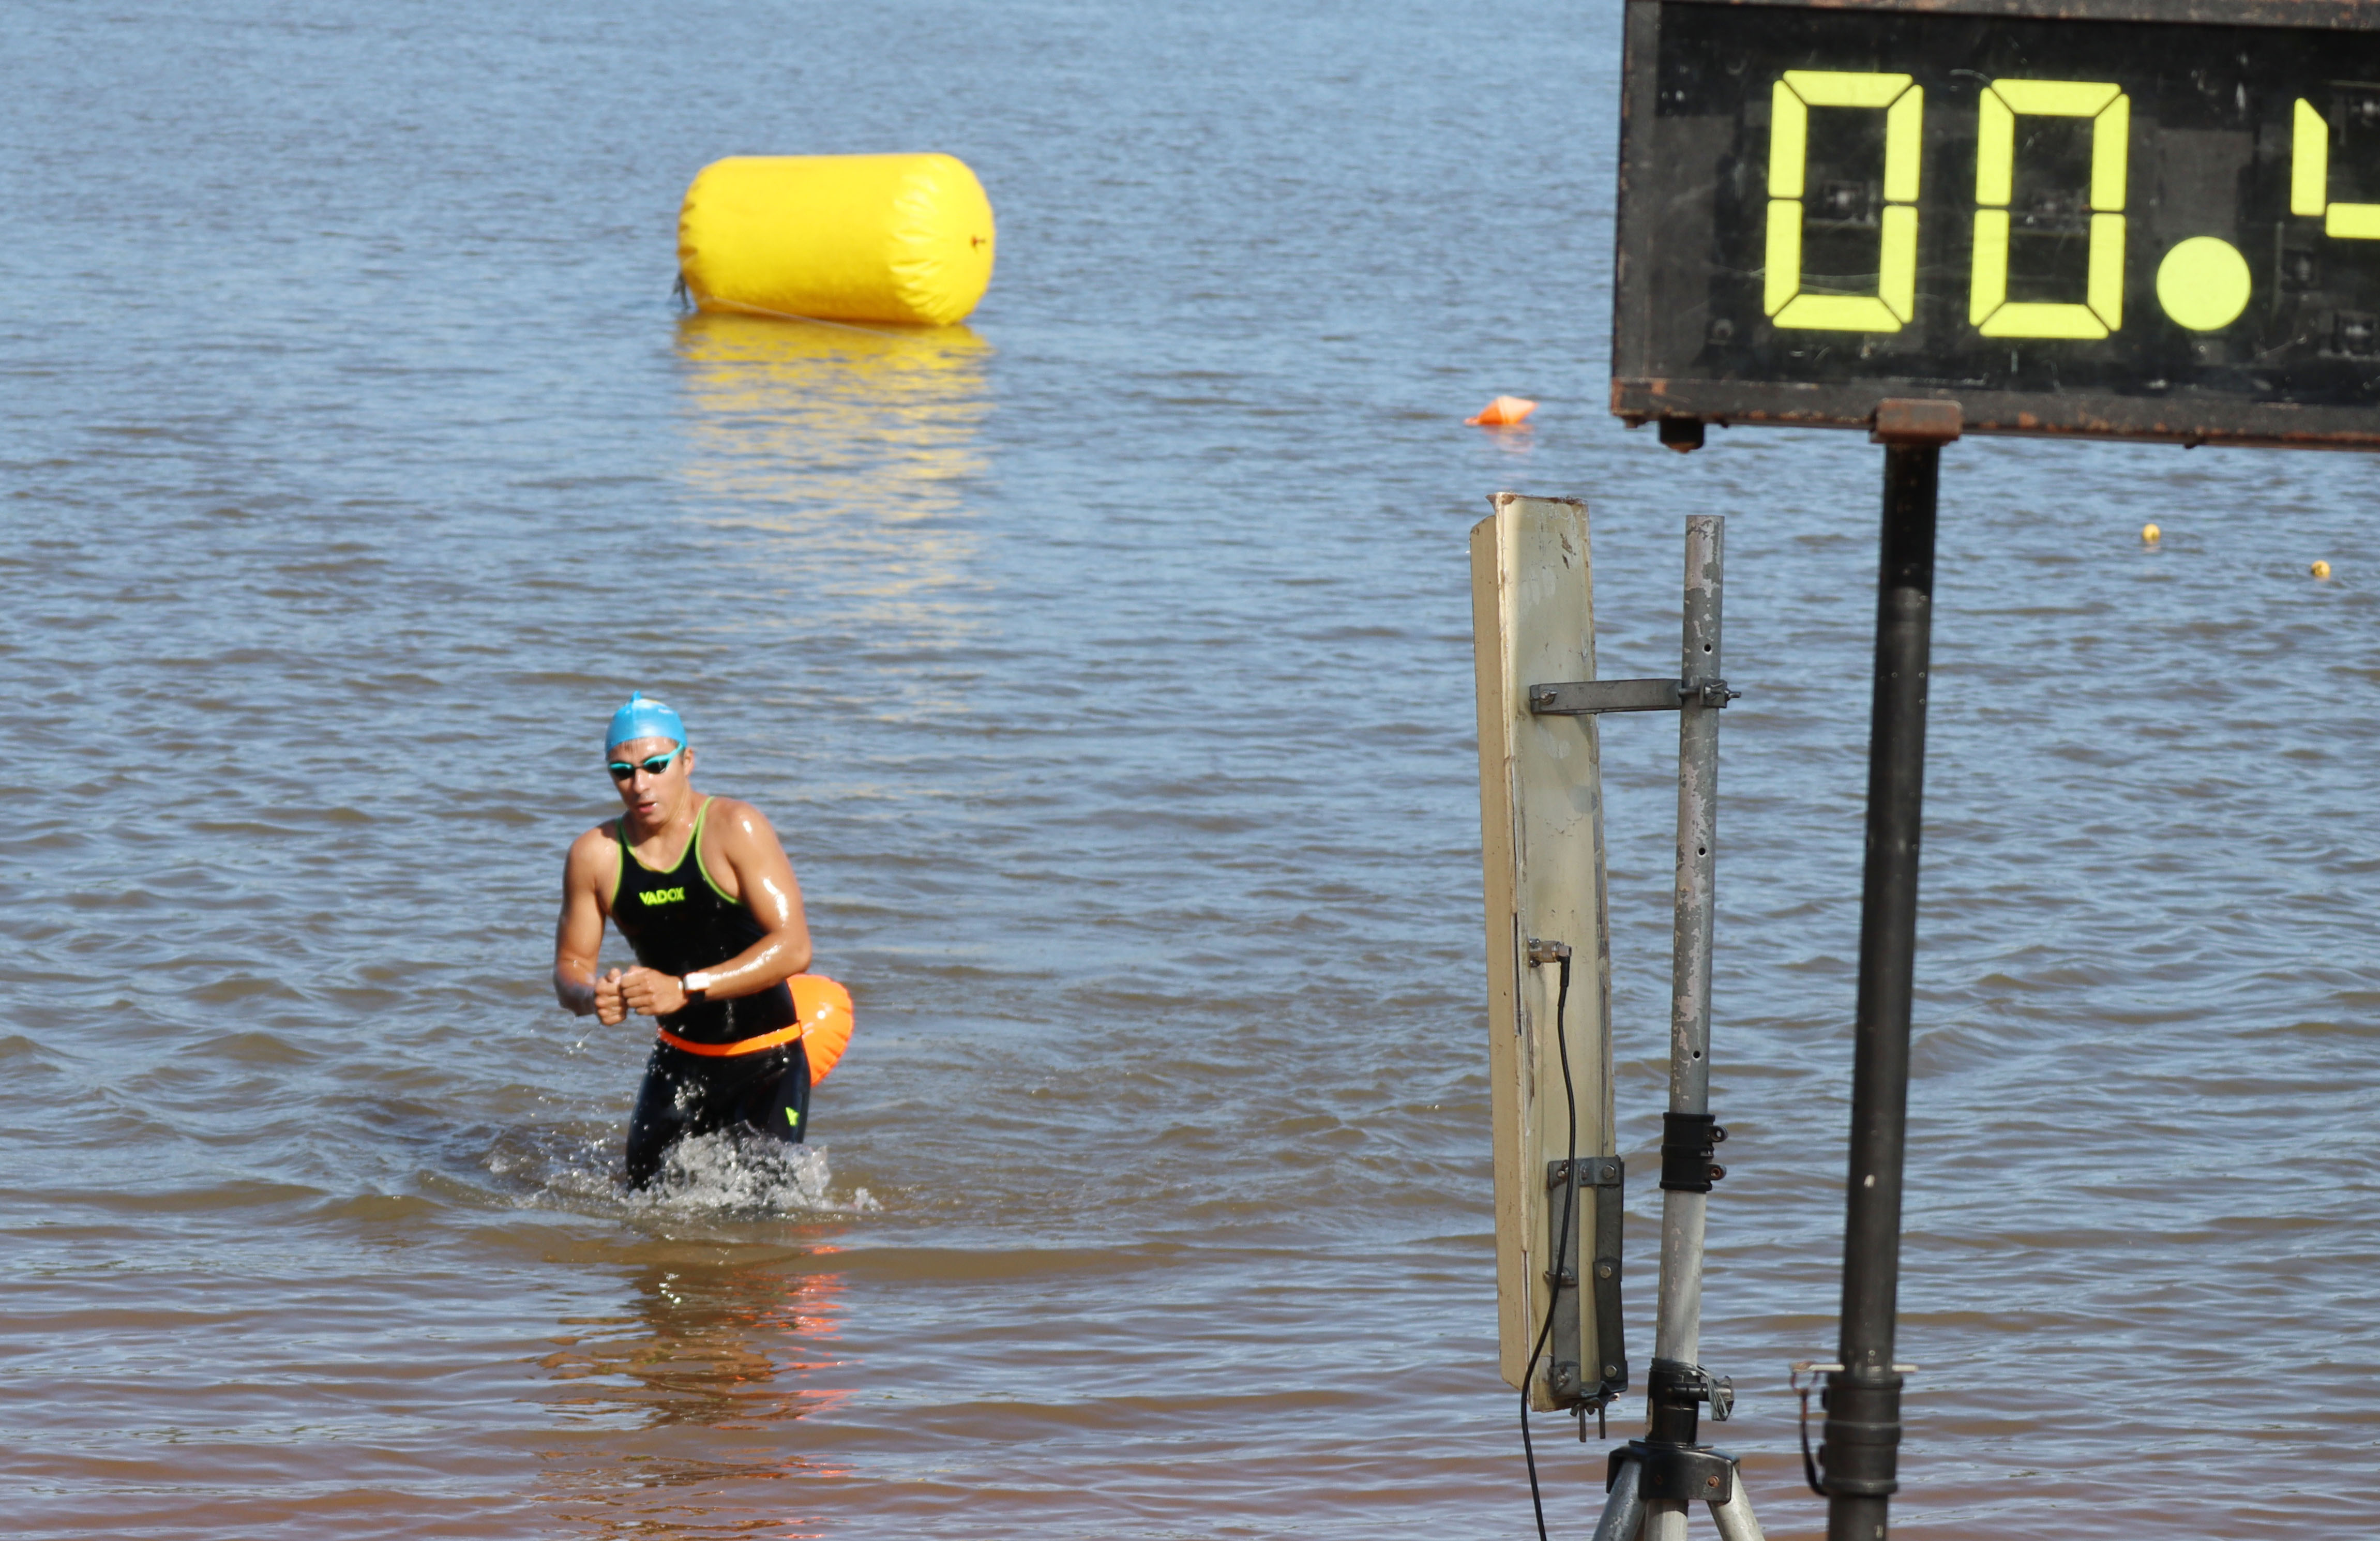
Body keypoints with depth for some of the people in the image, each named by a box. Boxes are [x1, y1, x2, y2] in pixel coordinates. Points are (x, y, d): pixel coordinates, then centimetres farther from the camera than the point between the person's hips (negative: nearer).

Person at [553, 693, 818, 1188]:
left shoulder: (734, 828, -17)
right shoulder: (595, 855, -5)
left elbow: (793, 947, -25)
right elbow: (570, 966, 1)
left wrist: (686, 989, -34)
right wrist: (591, 997, -25)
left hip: (767, 1065, -4)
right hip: (679, 1060, 4)